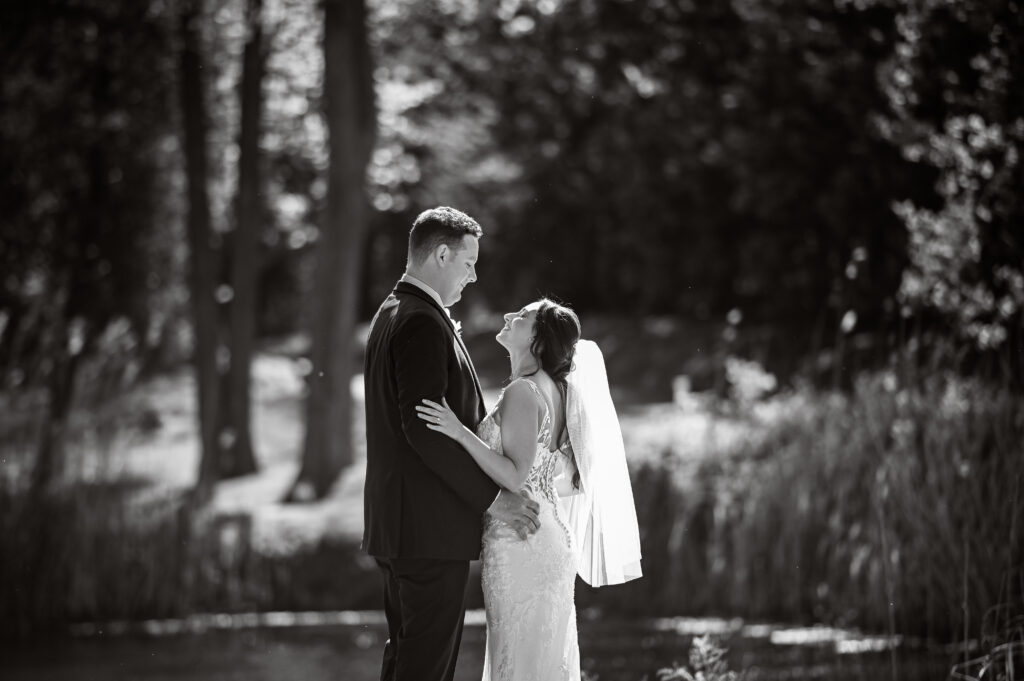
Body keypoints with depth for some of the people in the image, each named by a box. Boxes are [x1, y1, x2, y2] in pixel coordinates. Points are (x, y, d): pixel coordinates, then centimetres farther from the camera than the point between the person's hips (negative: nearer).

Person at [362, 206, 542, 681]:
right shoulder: (423, 324, -17)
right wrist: (492, 497, -18)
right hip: (430, 526, -11)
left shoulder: (392, 315, 16)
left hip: (396, 526, 11)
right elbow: (424, 431, -23)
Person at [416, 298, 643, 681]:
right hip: (552, 535, 9)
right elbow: (572, 479, 15)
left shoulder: (522, 392, -16)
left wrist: (460, 432, -25)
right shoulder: (556, 390, 11)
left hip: (519, 544, -9)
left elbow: (515, 476, -23)